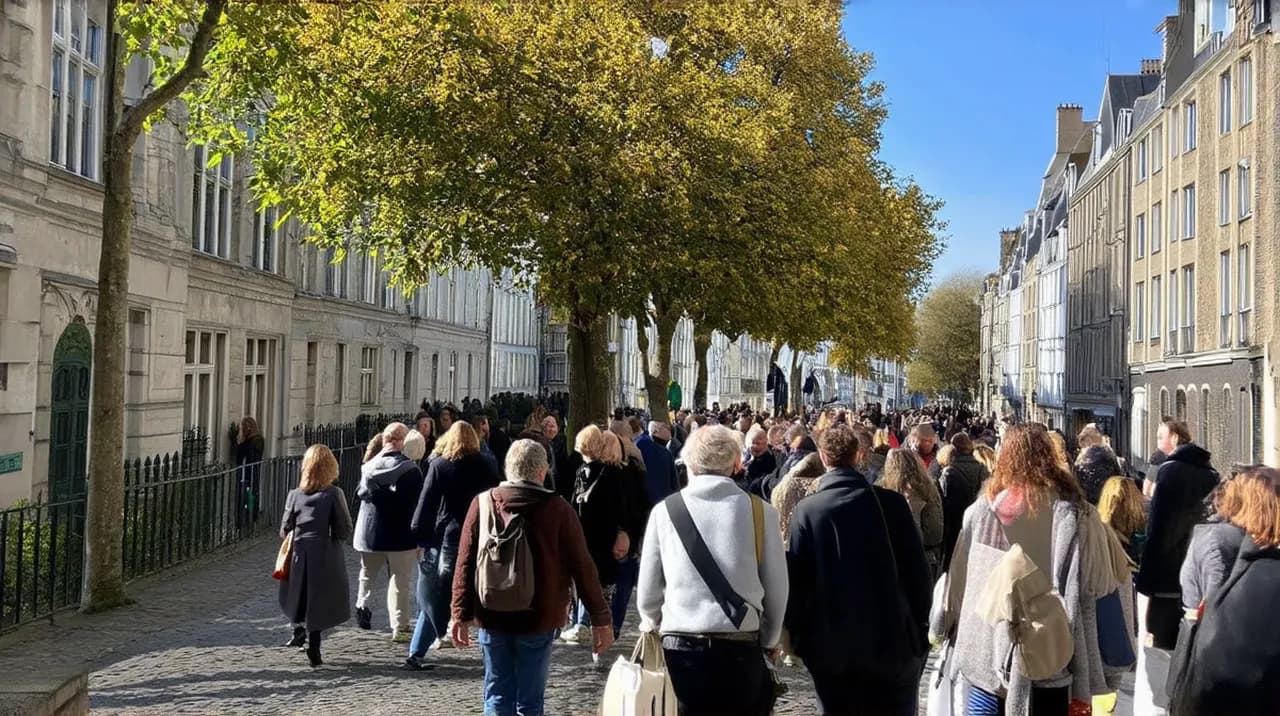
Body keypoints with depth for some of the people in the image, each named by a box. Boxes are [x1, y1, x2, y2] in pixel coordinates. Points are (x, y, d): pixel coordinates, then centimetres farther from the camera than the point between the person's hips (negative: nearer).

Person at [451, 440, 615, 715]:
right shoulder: (557, 508, -7)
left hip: (491, 617, 2)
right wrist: (600, 618, 1)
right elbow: (581, 566, -5)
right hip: (538, 618, -2)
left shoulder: (482, 502, -1)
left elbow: (465, 563, 0)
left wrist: (462, 614, 7)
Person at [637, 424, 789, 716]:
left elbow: (648, 590, 4)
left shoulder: (665, 511, -2)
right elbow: (777, 588, 1)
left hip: (680, 646, 1)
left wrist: (653, 626, 25)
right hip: (741, 647, 0)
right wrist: (769, 640, 18)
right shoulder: (760, 511, -4)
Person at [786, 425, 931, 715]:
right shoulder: (891, 502, -8)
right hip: (891, 639, 0)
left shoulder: (806, 510, -9)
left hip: (830, 644, 0)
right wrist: (920, 626, 7)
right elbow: (917, 568, -5)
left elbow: (797, 576, -6)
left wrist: (797, 633, 6)